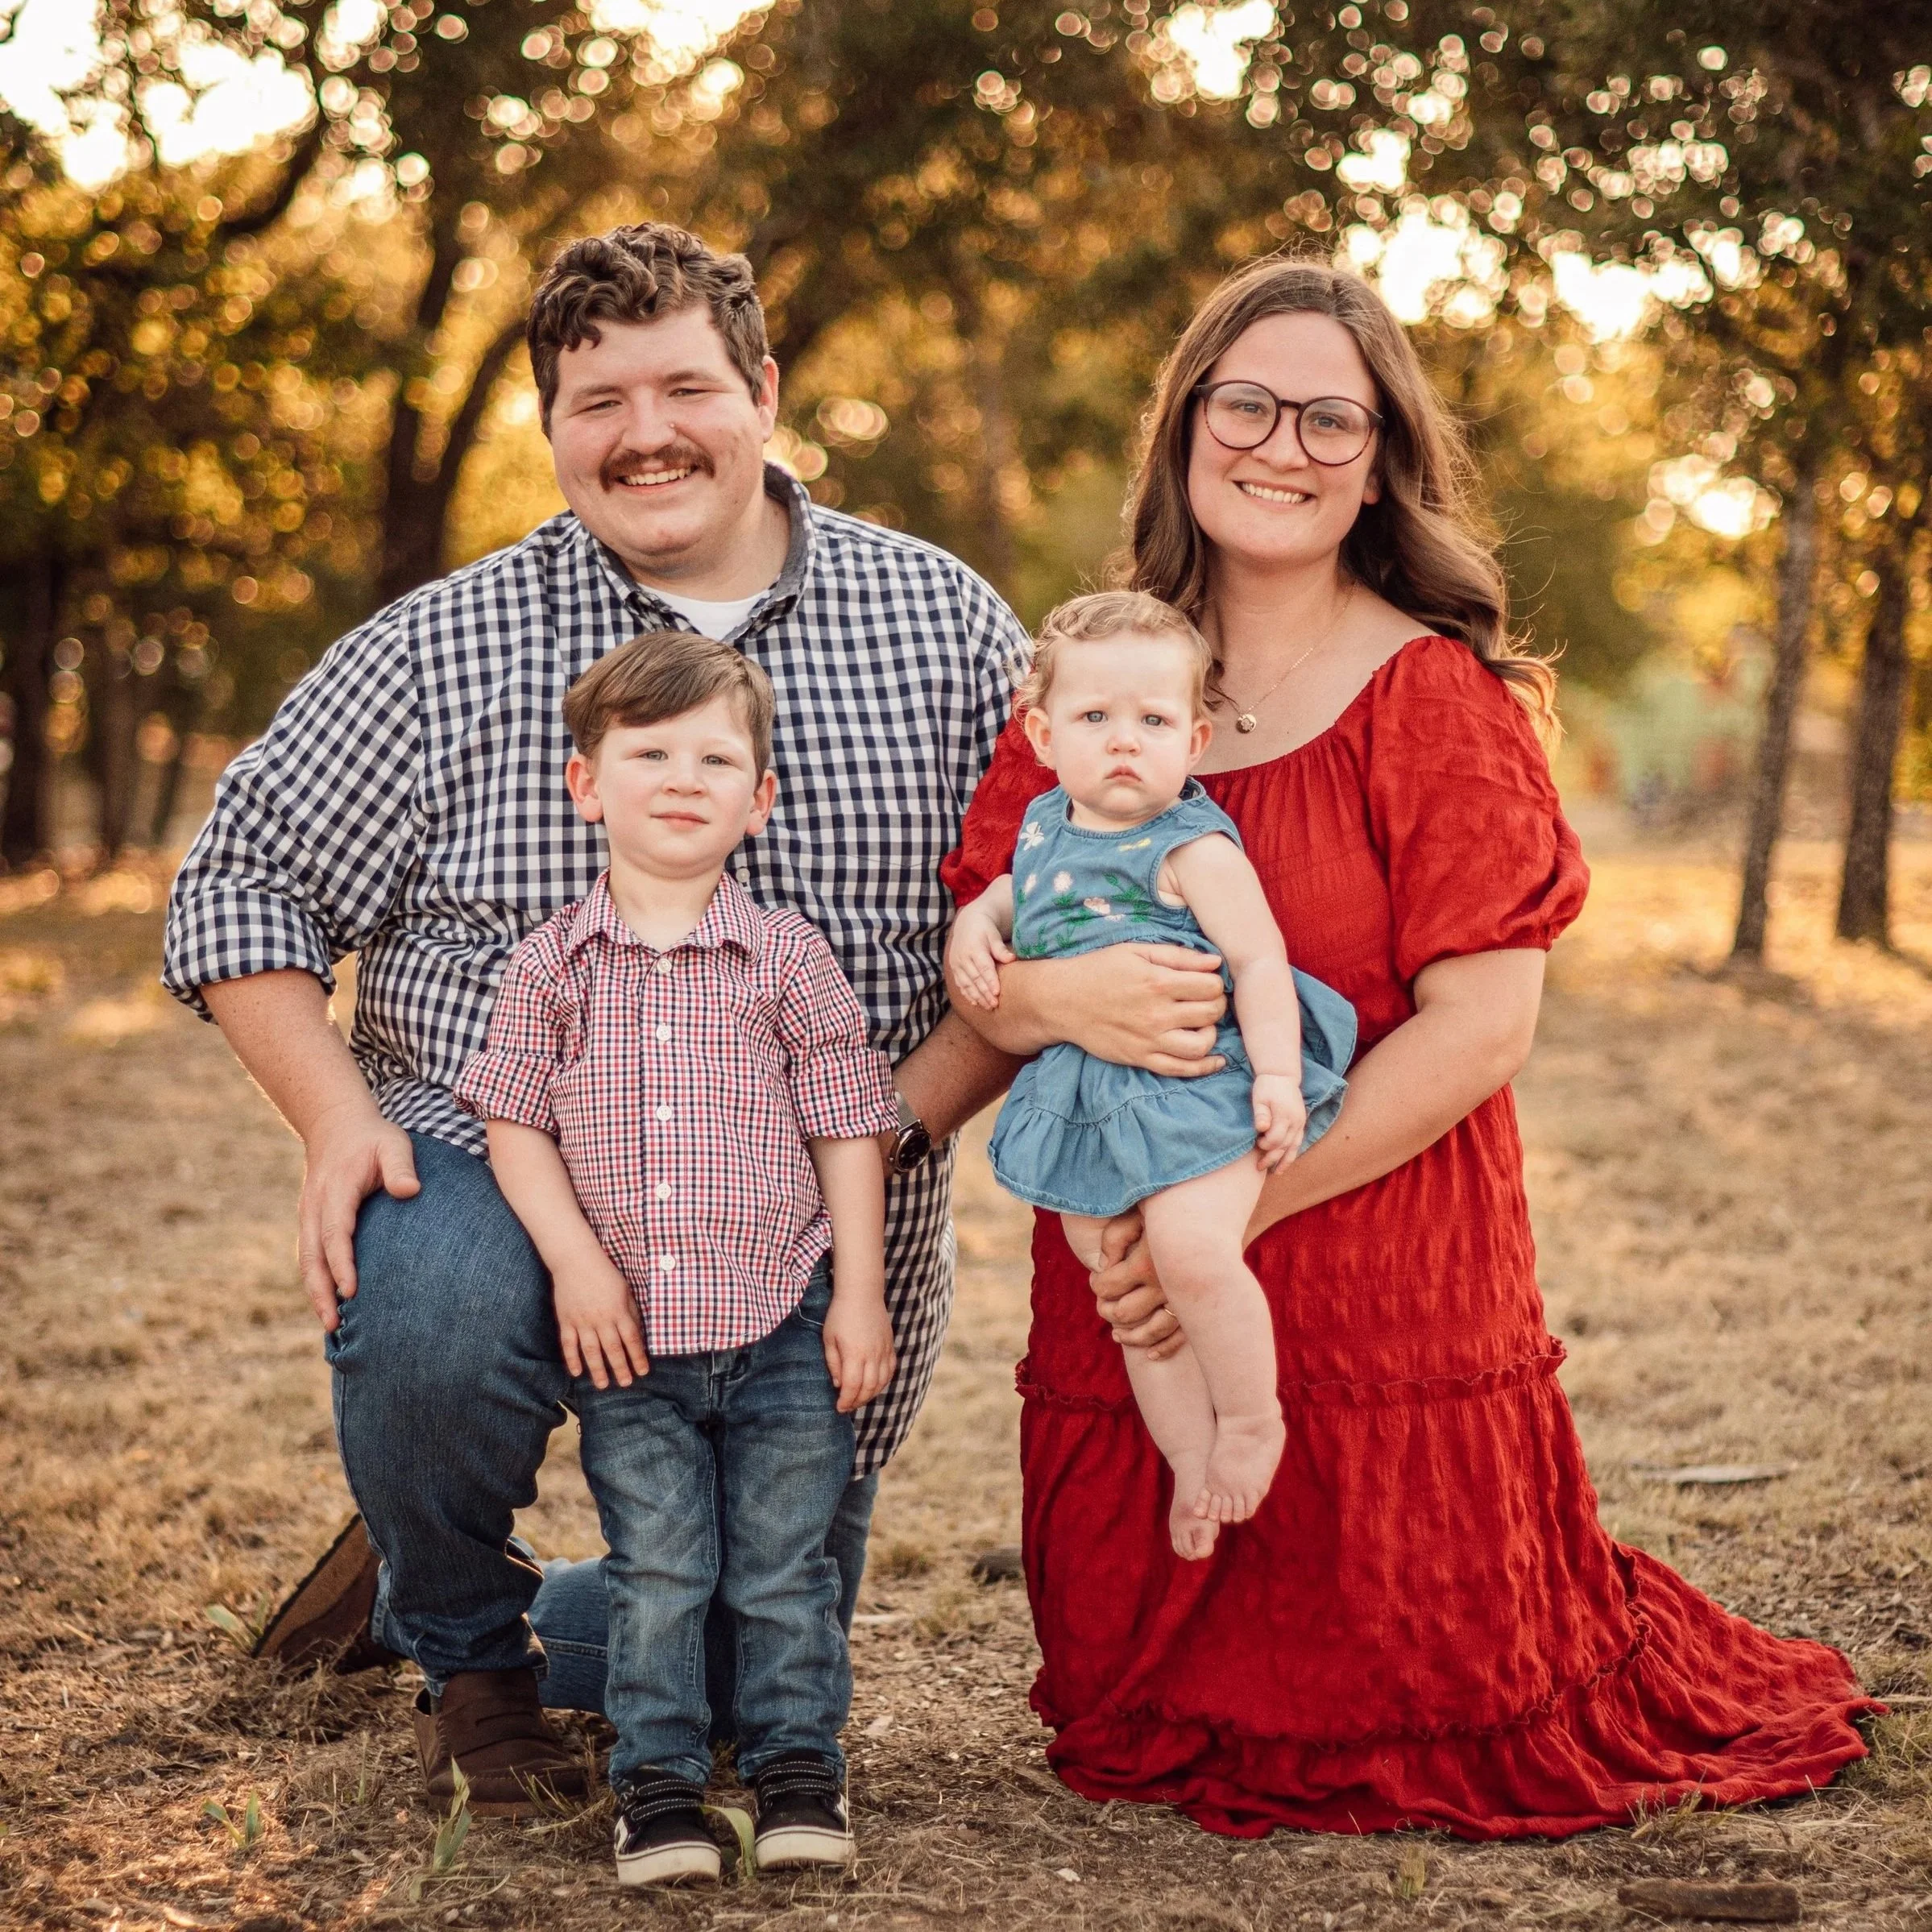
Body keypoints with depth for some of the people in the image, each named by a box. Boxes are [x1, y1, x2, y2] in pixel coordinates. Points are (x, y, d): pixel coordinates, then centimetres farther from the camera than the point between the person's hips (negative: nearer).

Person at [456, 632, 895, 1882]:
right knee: (655, 1570, 4)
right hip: (629, 1336, 1)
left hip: (783, 1324, 0)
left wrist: (860, 1294, -2)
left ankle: (799, 1767, 19)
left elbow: (846, 1130, 2)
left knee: (784, 1565, 6)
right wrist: (575, 1261, -10)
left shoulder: (788, 959, -1)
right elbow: (515, 1120, 2)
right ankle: (659, 1783, 14)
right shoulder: (553, 966, 1)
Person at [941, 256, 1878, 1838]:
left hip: (1387, 1301, -4)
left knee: (1413, 1732, 4)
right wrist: (1059, 995, -21)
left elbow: (1482, 1025, -13)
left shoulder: (1437, 697, -6)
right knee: (1136, 1725, 11)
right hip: (1123, 1300, 4)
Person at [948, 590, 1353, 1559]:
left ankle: (1252, 1420, -4)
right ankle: (1191, 1463, 22)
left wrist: (1275, 1074, -23)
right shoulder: (1045, 826, 10)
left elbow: (1260, 959, -14)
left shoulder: (1192, 848, -10)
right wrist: (972, 927, 8)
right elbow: (1014, 892, 30)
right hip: (1091, 1098, 7)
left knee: (1190, 1247, -26)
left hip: (1198, 1086, -7)